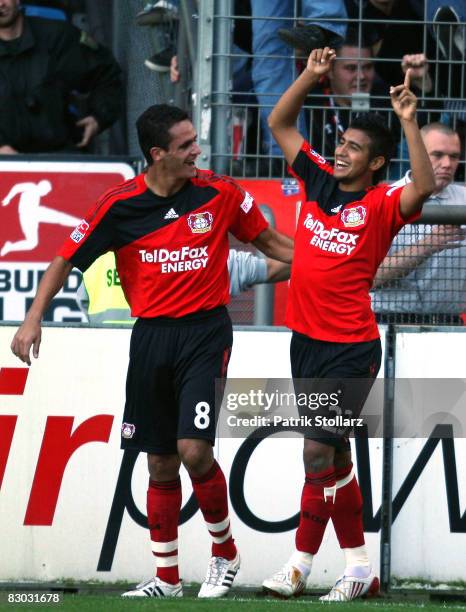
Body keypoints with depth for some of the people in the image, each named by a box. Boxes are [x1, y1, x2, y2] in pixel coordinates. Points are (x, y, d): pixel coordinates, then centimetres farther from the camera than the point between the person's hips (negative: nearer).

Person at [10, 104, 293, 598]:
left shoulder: (219, 193, -4)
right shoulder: (119, 205, -4)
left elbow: (269, 242, 9)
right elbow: (67, 260, 3)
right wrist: (34, 318, -6)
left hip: (205, 333, -2)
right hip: (151, 335, 2)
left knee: (194, 449, -16)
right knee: (161, 465, 7)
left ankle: (225, 552, 6)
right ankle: (166, 579, 17)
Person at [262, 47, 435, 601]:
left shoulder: (381, 204, -9)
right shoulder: (319, 181, 7)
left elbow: (423, 187, -30)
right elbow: (279, 124, 14)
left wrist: (408, 121, -33)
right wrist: (310, 76, 3)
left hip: (350, 347, -7)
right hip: (306, 340, 7)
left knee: (318, 452, -10)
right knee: (334, 456, 10)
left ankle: (300, 565, -4)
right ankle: (359, 569, 17)